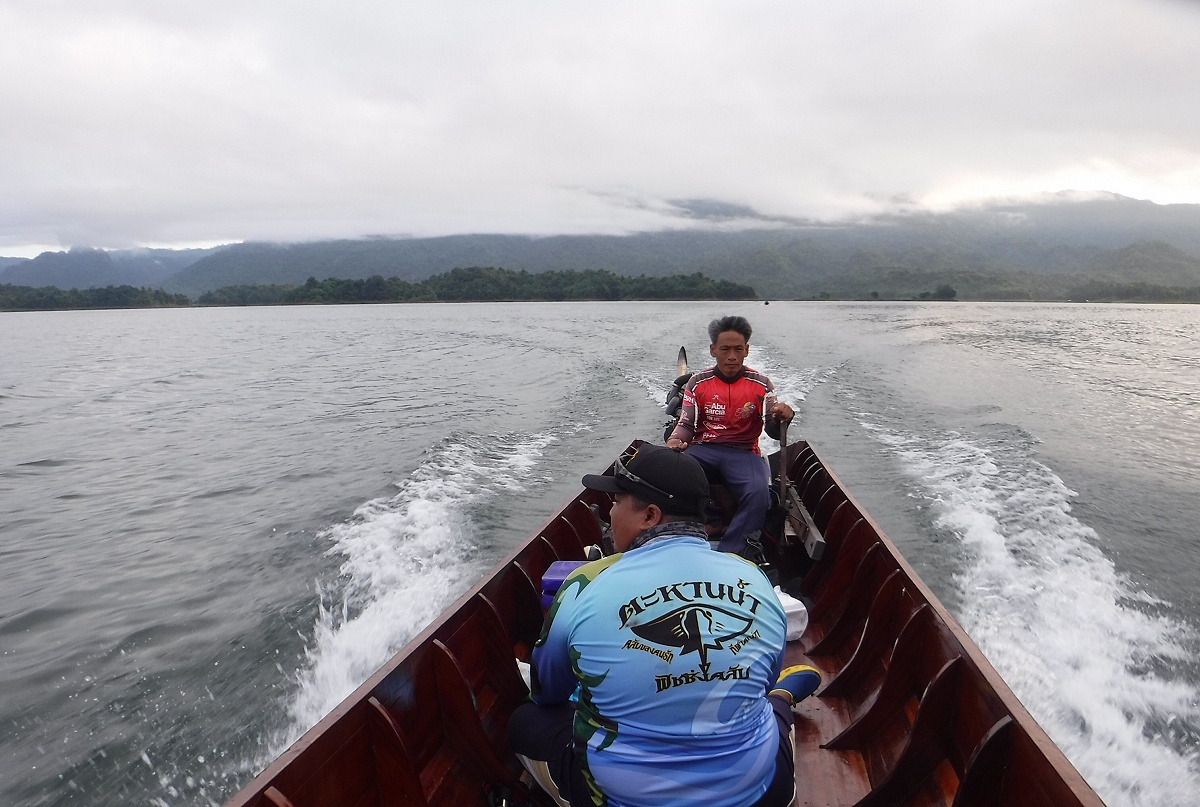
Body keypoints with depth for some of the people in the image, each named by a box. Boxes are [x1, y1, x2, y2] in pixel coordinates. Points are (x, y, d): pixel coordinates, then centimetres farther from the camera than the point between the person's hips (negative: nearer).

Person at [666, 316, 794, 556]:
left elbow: (773, 431, 0)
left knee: (758, 492, -33)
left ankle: (727, 553, -22)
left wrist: (784, 417, -25)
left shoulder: (761, 384, 4)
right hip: (703, 449, 1)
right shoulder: (698, 382, 7)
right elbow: (686, 423, 7)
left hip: (743, 452, 0)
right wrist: (675, 440, -17)